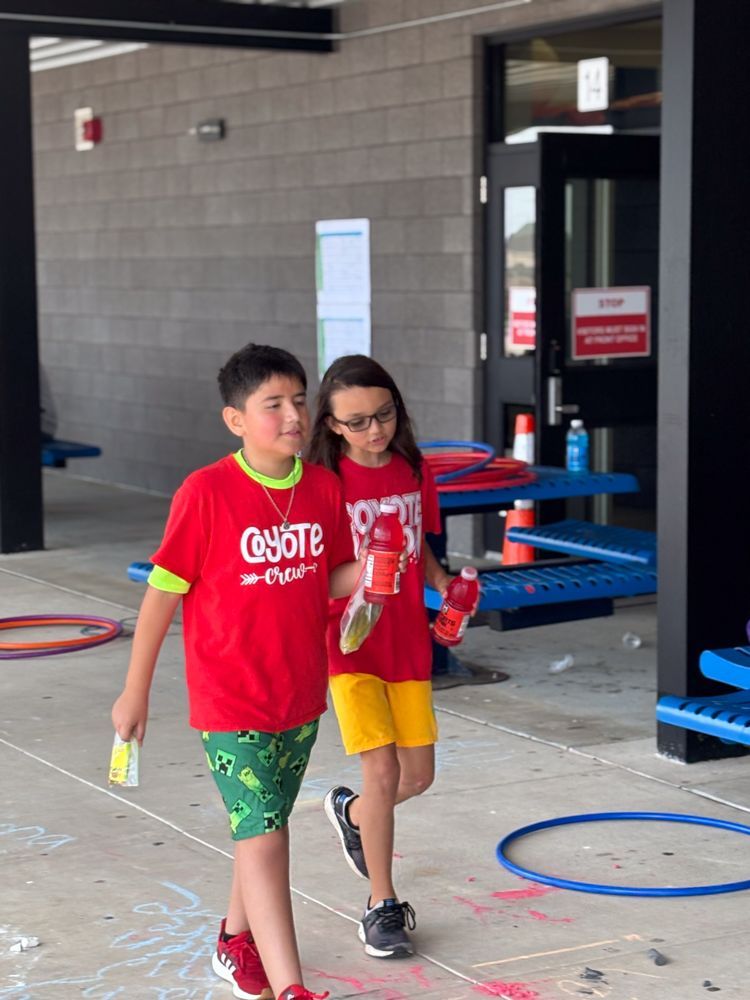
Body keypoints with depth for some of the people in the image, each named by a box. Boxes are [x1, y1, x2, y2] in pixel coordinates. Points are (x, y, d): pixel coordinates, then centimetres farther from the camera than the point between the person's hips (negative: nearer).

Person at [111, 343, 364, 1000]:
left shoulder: (324, 488, -1)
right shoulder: (206, 494, -16)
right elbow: (163, 593, -9)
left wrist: (369, 568, -15)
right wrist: (136, 692, -3)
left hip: (301, 697, 6)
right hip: (229, 702, -6)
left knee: (265, 826, 20)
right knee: (263, 837, -10)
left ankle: (237, 943, 41)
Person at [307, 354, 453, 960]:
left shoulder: (414, 471, 4)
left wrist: (445, 585, -1)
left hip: (409, 642, 5)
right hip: (351, 644, -5)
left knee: (419, 775, 10)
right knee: (383, 770, -10)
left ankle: (350, 812, 43)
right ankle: (382, 905, 7)